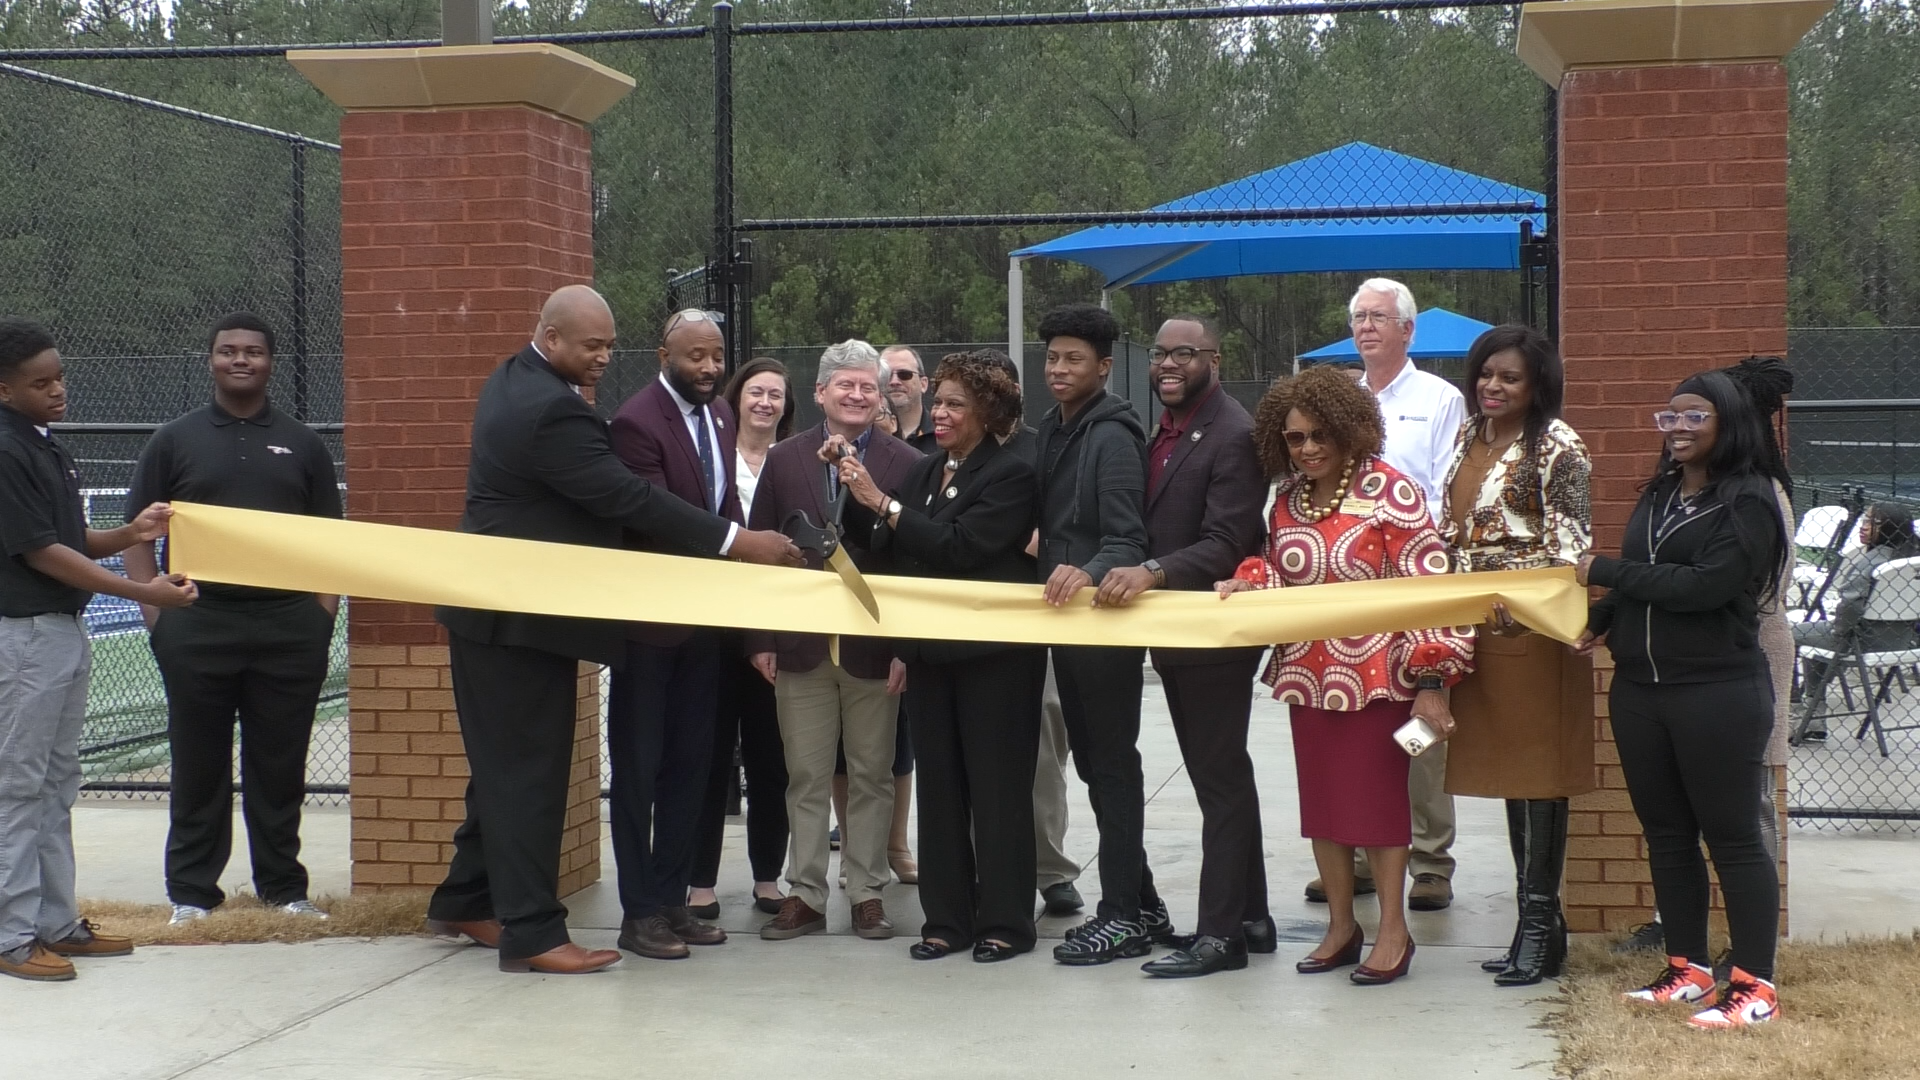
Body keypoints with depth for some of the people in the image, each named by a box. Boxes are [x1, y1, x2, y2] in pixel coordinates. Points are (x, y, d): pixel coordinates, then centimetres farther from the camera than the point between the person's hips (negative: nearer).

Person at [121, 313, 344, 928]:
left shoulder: (301, 445, 11)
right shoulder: (175, 441, 7)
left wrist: (323, 611, 1)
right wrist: (155, 610, -5)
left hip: (288, 625, 1)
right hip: (196, 624, -1)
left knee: (280, 763, 6)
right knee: (198, 764, 4)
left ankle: (283, 888, 16)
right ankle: (191, 893, 14)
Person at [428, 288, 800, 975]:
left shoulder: (511, 381, 10)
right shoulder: (552, 409, -23)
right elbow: (630, 499, -25)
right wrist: (736, 542, -23)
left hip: (495, 610, 10)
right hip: (525, 617, -10)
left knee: (505, 765, 18)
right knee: (531, 772, -4)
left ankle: (464, 902, 28)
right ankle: (531, 932, 1)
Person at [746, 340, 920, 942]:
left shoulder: (908, 465, 0)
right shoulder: (784, 461, 6)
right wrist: (759, 639, 0)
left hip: (874, 646, -1)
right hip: (800, 644, 1)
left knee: (871, 777, 8)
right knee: (806, 776, 7)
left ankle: (867, 893, 17)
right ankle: (805, 894, 14)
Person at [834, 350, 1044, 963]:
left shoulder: (1010, 476, -8)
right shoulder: (923, 473, 12)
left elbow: (959, 546, -19)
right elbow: (885, 546, 10)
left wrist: (883, 503, -19)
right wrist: (855, 494, -4)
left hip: (993, 653, -6)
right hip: (931, 651, 6)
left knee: (997, 785, 1)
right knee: (938, 786, 9)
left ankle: (1005, 922, 9)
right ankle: (947, 919, 16)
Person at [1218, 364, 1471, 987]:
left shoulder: (1390, 492, -12)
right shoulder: (1287, 501, 7)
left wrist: (1430, 682, -17)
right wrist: (1247, 583, -4)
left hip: (1376, 676, -6)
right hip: (1307, 675, 6)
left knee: (1378, 796, 2)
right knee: (1320, 799, 10)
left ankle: (1393, 931, 15)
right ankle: (1340, 925, 24)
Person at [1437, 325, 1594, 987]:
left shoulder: (1557, 447, -8)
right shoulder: (1470, 440, 14)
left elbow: (1570, 539, -12)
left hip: (1533, 627, -7)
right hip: (1478, 627, 8)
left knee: (1538, 769, -3)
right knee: (1506, 768, 10)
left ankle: (1540, 920, 3)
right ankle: (1534, 919, 18)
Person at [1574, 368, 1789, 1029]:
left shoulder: (1748, 502, -10)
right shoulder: (1659, 493, 12)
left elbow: (1705, 586, -20)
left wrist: (1606, 571, -14)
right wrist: (1602, 620, 0)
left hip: (1718, 695, -7)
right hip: (1639, 690, 7)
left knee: (1732, 838, 0)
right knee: (1666, 834, 13)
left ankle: (1756, 987, 7)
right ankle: (1688, 969, 24)